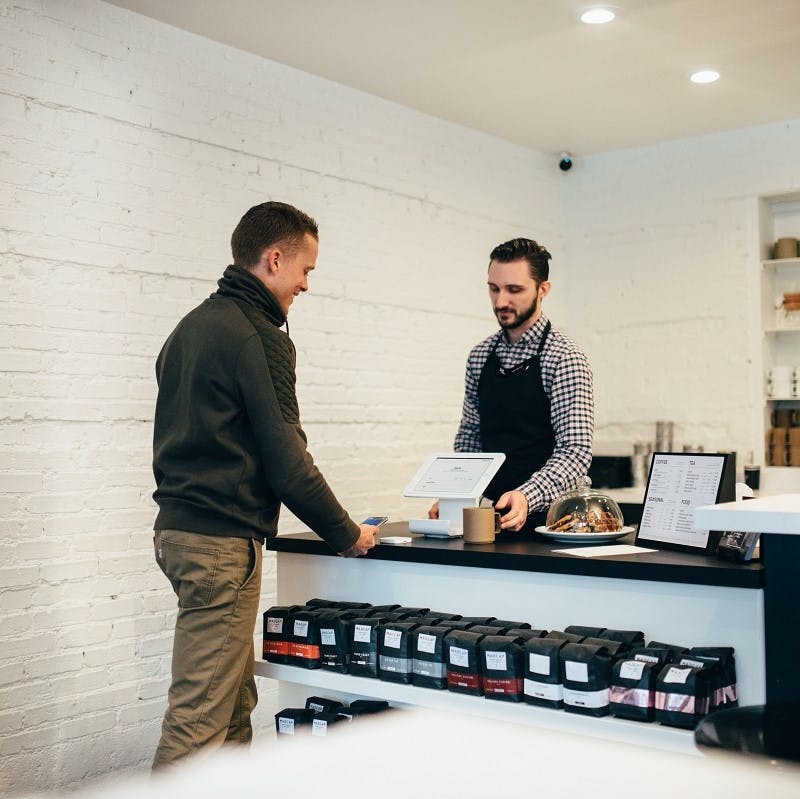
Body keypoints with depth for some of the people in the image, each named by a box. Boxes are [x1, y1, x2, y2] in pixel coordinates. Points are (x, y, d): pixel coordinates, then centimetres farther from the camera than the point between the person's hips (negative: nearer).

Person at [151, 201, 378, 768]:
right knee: (200, 718, -7)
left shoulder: (193, 326, 17)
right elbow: (287, 462, -16)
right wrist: (347, 535, -3)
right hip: (223, 540, -10)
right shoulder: (260, 337, -13)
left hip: (180, 525, 10)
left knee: (236, 700, 14)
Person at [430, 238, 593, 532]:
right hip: (486, 515, 5)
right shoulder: (480, 356, 11)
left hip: (541, 517, -4)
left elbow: (575, 451, -15)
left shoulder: (564, 358, -8)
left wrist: (526, 496, -30)